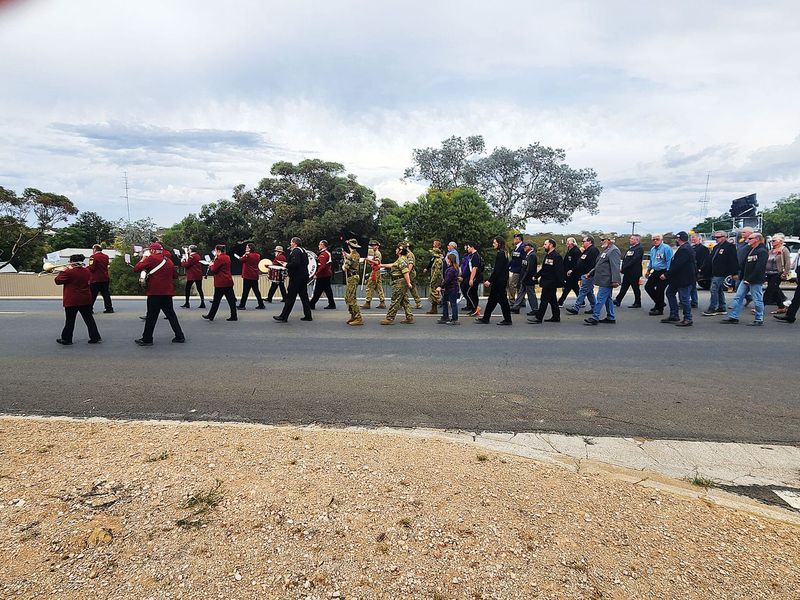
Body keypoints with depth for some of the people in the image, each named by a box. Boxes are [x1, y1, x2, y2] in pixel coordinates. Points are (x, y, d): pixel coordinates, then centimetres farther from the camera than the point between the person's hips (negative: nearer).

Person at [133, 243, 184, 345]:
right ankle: (179, 336, 11)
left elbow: (136, 269, -9)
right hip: (167, 292, 6)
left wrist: (142, 260, 6)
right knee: (171, 314, 12)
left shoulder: (151, 258, -7)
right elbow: (175, 276, 18)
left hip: (155, 292, -6)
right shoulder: (168, 261, 11)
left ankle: (147, 339, 10)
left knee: (151, 316, 2)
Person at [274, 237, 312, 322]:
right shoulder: (303, 251, 16)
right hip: (304, 276, 9)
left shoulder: (295, 251, -13)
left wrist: (287, 265, -10)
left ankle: (283, 317, 0)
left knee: (290, 297, -5)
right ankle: (308, 316, 14)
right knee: (304, 296, 11)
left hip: (296, 278, -9)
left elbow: (295, 263, -26)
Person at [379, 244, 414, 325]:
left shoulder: (401, 260, -15)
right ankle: (409, 318, 13)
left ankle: (389, 319, -2)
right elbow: (393, 265, 32)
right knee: (405, 301, 11)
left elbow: (405, 272, -24)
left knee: (395, 301, -6)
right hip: (402, 282, 11)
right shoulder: (401, 259, 18)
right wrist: (382, 265, 37)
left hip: (400, 283, -11)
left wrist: (408, 283, -29)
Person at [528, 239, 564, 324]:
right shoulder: (547, 255, 15)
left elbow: (558, 272, -19)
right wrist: (536, 276, 12)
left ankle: (538, 317, -2)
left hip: (550, 283, -10)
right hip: (546, 282, 10)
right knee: (552, 300, 14)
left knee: (544, 300, -6)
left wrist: (558, 284, -21)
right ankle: (556, 317, 22)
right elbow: (543, 269, 21)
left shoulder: (556, 256, -15)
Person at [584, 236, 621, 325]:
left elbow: (615, 267, -22)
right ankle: (611, 318, 22)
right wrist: (590, 273, 24)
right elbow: (599, 265, 27)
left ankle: (595, 318, -5)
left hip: (606, 280, -10)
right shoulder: (606, 250, 19)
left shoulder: (614, 250, -14)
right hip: (604, 280, 10)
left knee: (600, 299, -8)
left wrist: (615, 280, -27)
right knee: (608, 299, 14)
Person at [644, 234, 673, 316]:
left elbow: (669, 262, -19)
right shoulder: (652, 249, 13)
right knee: (648, 287, 9)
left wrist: (666, 274, -22)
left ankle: (659, 309, 8)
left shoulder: (666, 248, -14)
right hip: (655, 272, 9)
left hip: (663, 273, -9)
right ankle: (659, 303, 26)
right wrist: (648, 270, 22)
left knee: (659, 290, -5)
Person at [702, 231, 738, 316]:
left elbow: (733, 261, -14)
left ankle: (712, 309, -8)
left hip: (721, 273, -9)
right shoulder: (716, 247, 17)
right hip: (714, 273, 9)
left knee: (714, 290, -11)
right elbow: (710, 260, 20)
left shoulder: (729, 247, -10)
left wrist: (732, 273, -18)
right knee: (719, 290, 14)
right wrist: (709, 271, 17)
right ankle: (722, 308, 22)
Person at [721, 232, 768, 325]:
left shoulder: (762, 251, -11)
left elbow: (759, 268, -19)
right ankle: (733, 317, 8)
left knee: (758, 300, 0)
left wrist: (750, 279, -19)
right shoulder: (750, 250, 16)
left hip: (756, 281, -9)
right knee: (738, 297, 6)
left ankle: (759, 320, 9)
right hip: (746, 279, 9)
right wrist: (742, 277, 13)